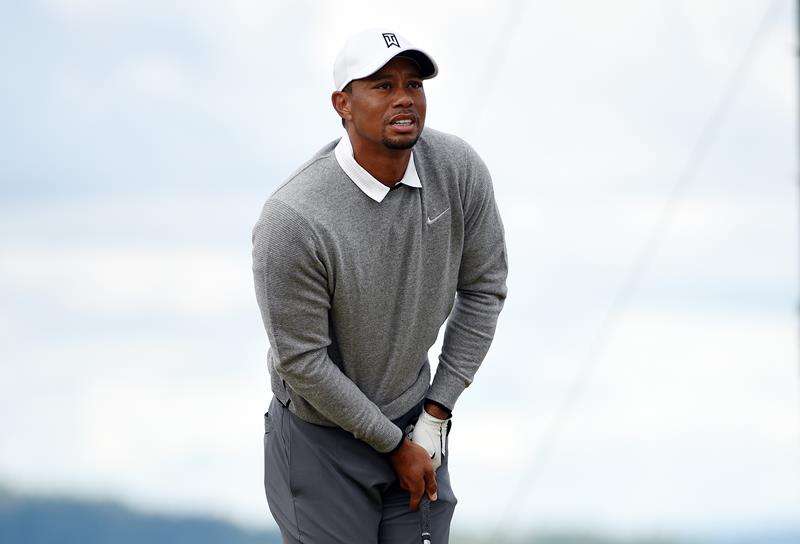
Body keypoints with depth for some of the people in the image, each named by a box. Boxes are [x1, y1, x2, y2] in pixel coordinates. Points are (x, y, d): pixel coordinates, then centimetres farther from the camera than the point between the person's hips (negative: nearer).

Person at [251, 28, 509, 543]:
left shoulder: (459, 168, -14)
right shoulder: (291, 219, -28)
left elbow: (484, 287, 0)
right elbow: (303, 361, -20)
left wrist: (437, 411, -2)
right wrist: (396, 445, -11)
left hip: (413, 418, 4)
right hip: (323, 432, -4)